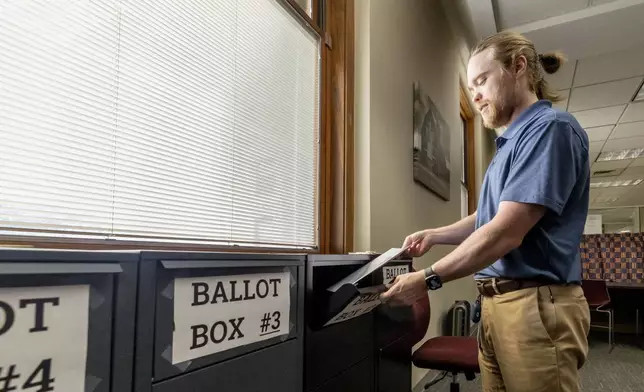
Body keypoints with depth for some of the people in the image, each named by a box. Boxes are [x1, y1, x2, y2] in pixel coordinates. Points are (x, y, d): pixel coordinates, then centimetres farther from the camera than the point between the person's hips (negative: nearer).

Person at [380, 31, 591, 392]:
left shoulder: (551, 128, -13)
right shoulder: (513, 141, 17)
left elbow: (505, 233, -21)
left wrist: (428, 280, -16)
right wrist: (434, 235, 8)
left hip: (537, 304, -9)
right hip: (494, 302, 9)